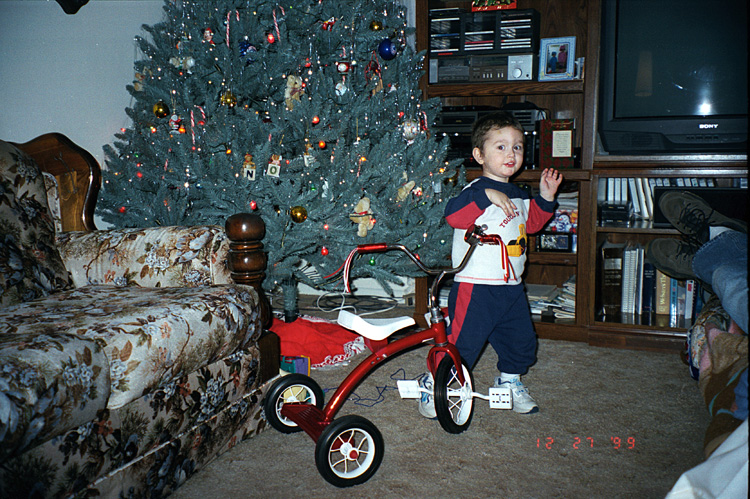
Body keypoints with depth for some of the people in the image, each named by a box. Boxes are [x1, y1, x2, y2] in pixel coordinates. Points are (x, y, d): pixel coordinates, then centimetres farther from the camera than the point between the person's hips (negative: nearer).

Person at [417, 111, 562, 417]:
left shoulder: (519, 194, 14)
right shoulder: (477, 190, -13)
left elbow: (531, 223, 27)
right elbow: (453, 214, -31)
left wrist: (545, 197, 14)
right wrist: (488, 195, -37)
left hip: (511, 287, 8)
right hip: (476, 287, -8)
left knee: (521, 340, 18)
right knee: (462, 342, -3)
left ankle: (509, 380, 41)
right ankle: (433, 384, 16)